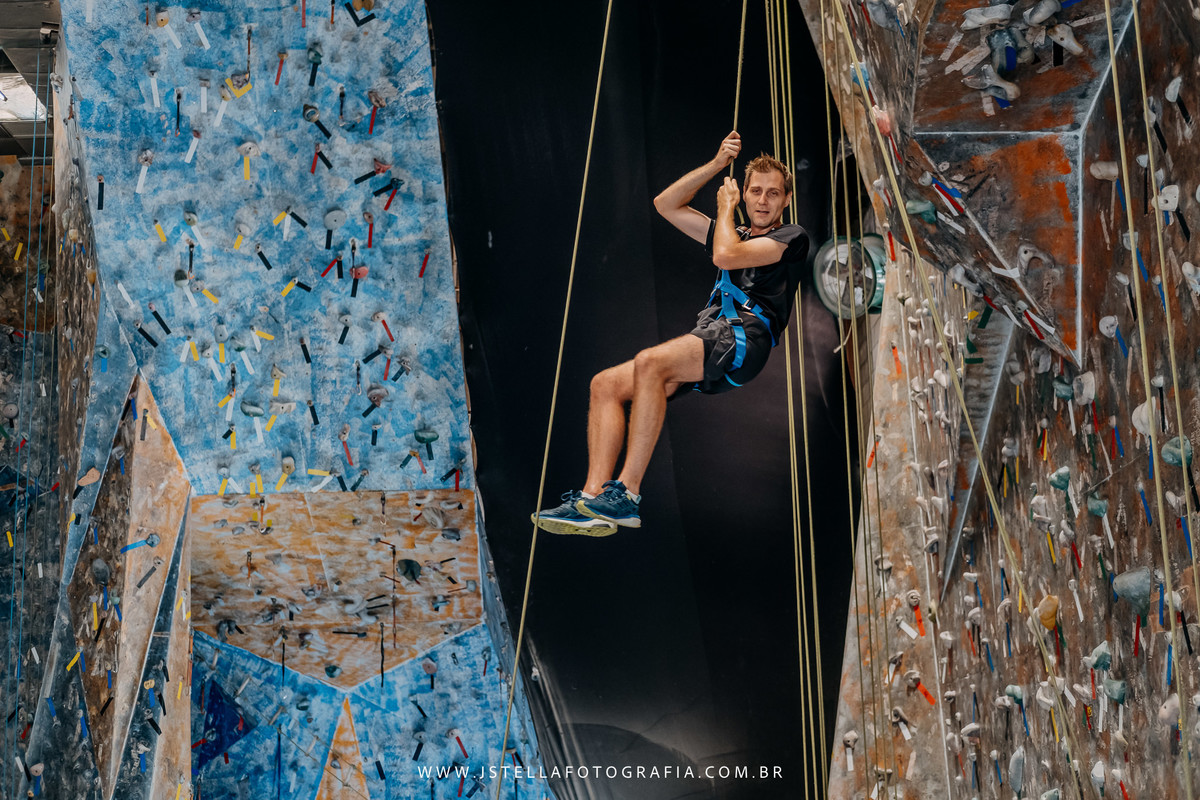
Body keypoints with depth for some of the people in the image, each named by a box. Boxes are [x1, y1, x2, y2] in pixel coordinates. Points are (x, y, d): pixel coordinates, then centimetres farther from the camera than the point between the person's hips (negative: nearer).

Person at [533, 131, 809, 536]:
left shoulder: (791, 237, 8)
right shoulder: (733, 233, 31)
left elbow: (726, 256, -9)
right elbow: (666, 204, 31)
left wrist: (725, 207, 10)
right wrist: (716, 165, 23)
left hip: (745, 339, -8)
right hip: (708, 344, 8)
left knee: (649, 362, -33)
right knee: (606, 384, -11)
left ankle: (626, 494, -35)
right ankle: (593, 498, -23)